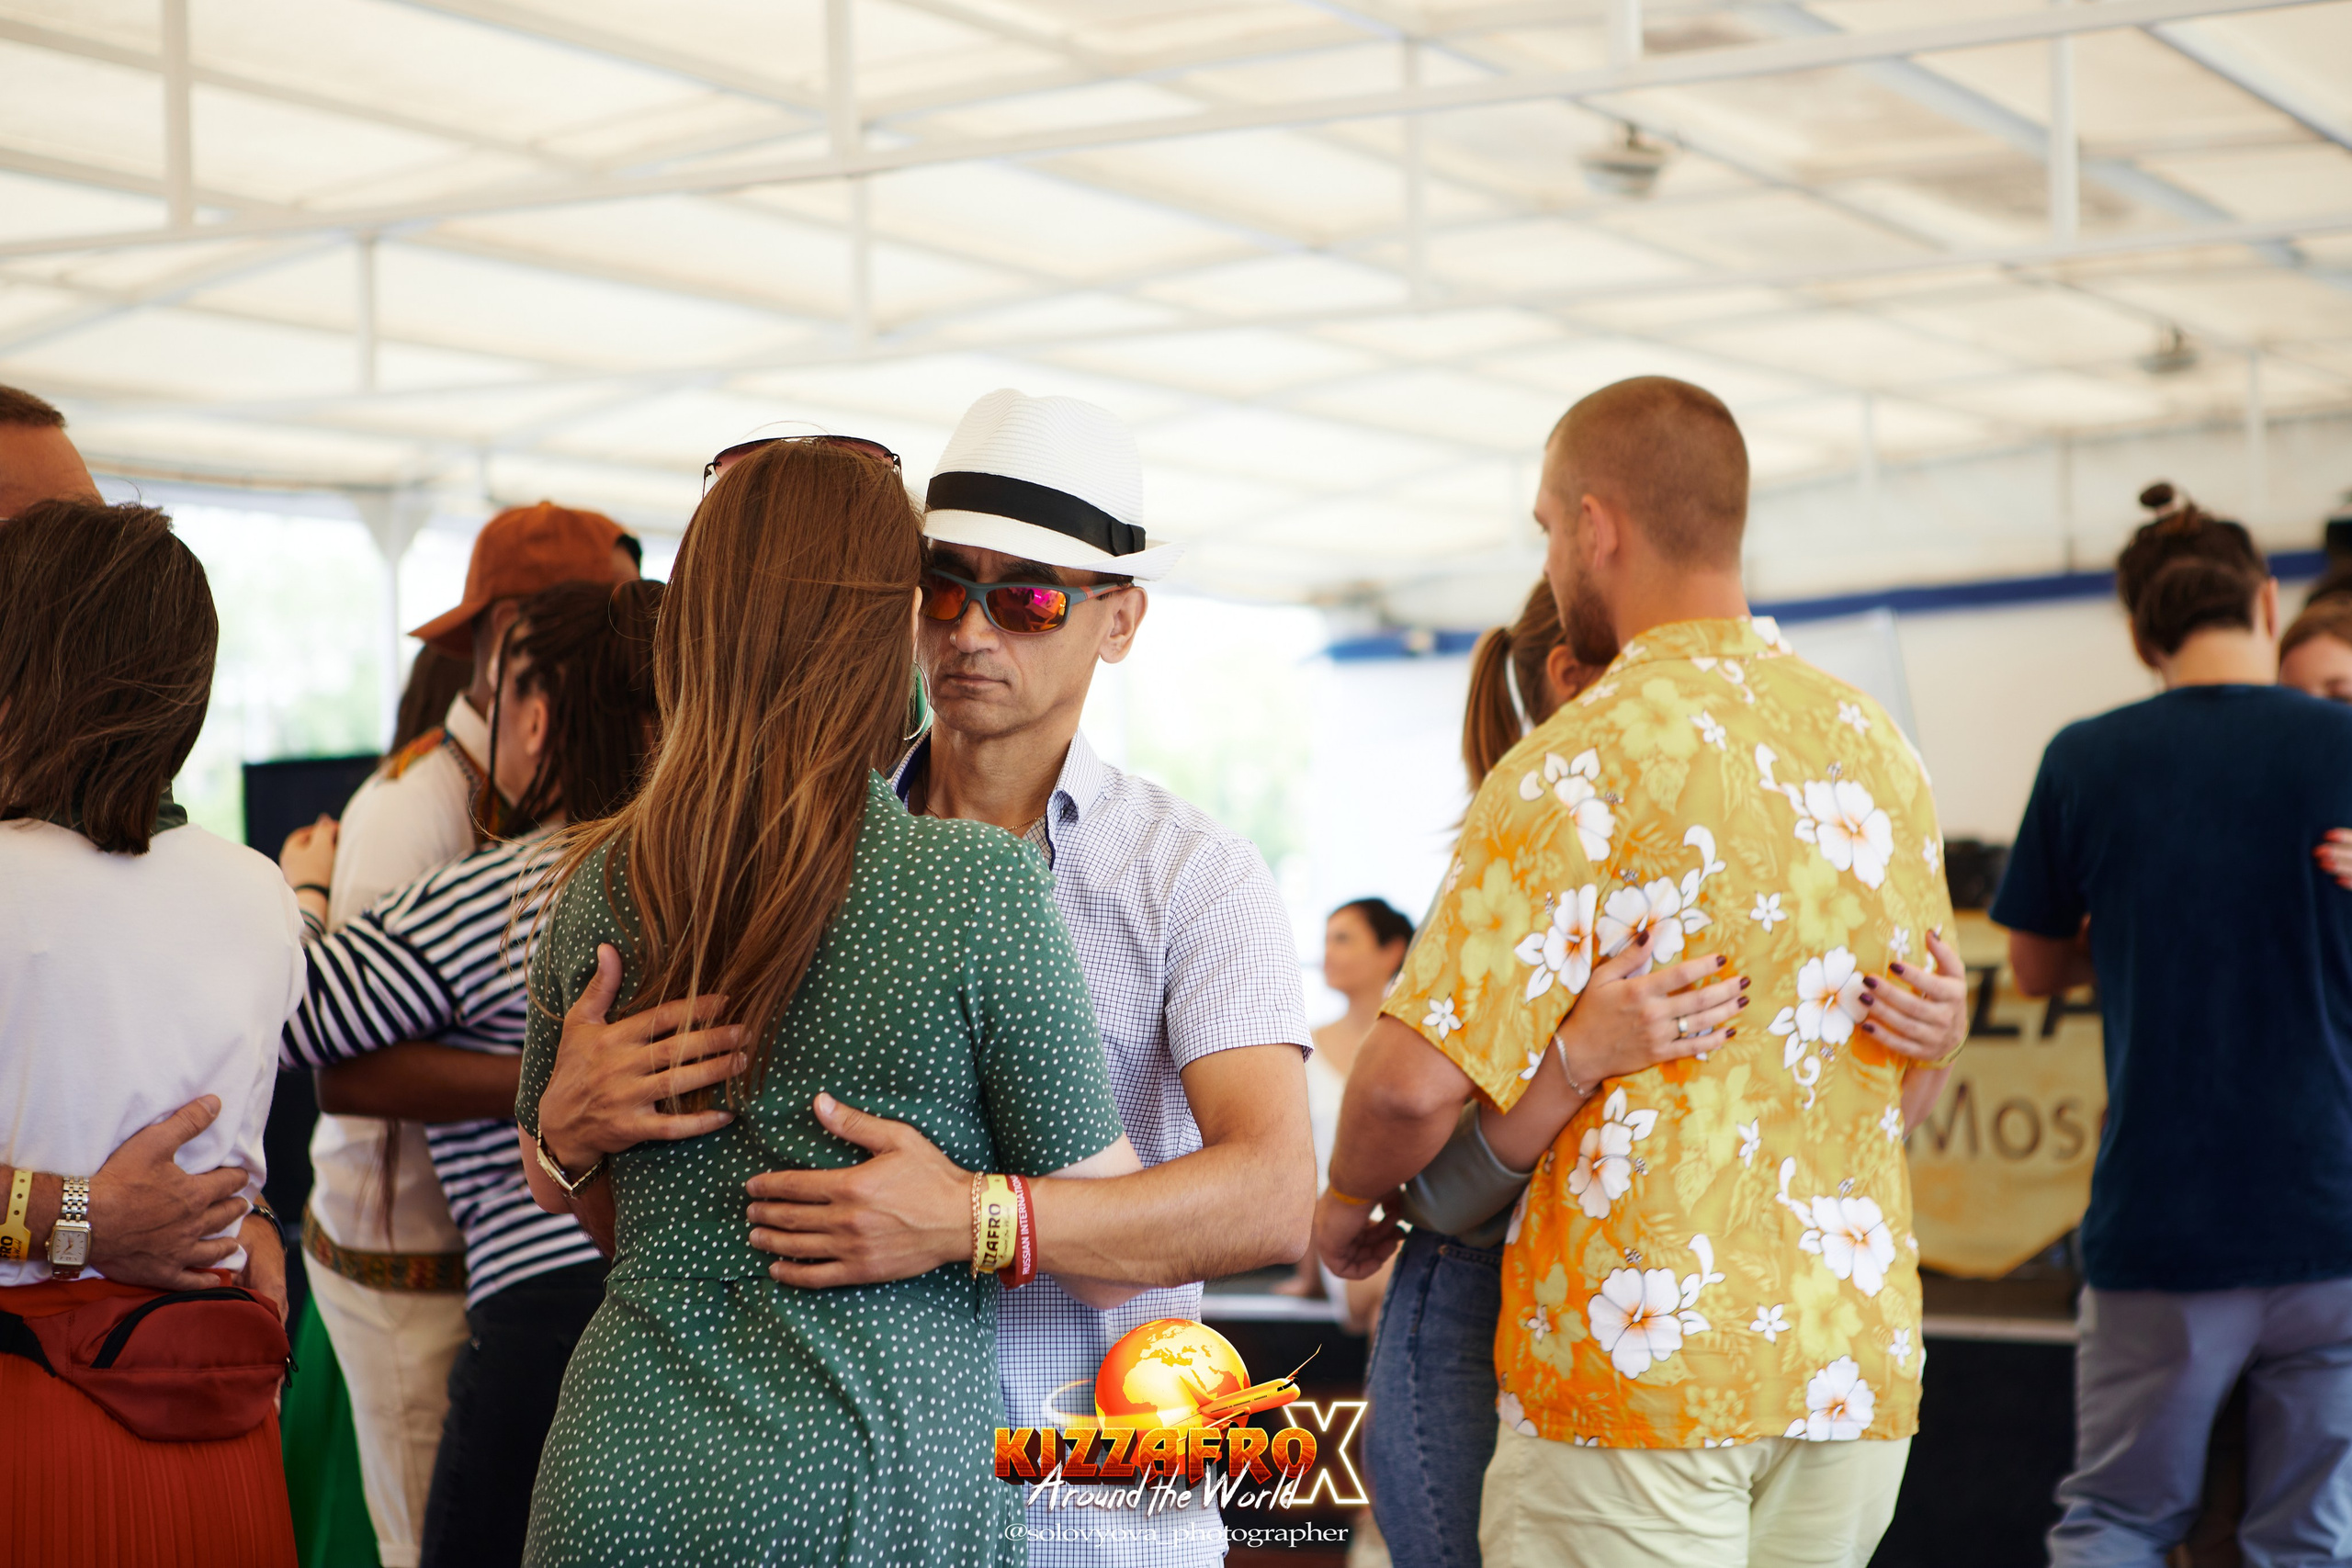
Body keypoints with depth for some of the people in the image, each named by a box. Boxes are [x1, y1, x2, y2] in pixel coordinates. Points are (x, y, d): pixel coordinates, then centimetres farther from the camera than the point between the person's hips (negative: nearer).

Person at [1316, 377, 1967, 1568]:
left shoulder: (1590, 757, -12)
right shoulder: (1875, 746, 10)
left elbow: (1417, 1077, -16)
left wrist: (1347, 1205, 4)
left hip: (1640, 1368, -7)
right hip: (1859, 1370, 7)